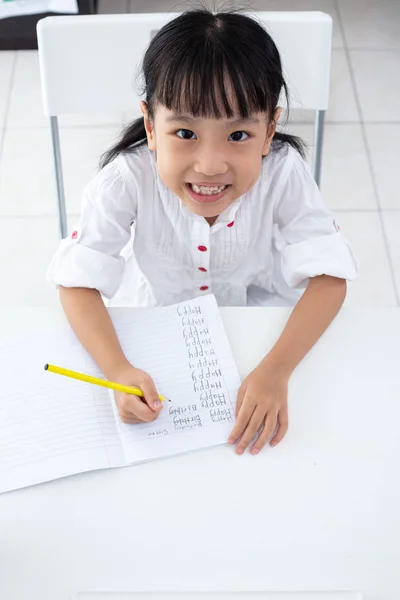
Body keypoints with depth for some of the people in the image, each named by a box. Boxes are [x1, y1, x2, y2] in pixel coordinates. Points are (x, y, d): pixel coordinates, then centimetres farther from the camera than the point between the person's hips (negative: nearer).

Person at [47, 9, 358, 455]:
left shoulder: (283, 173, -31)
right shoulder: (127, 179, -33)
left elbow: (328, 276, -28)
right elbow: (79, 280, -27)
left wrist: (276, 369, -44)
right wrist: (118, 369, -44)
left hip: (255, 305, 3)